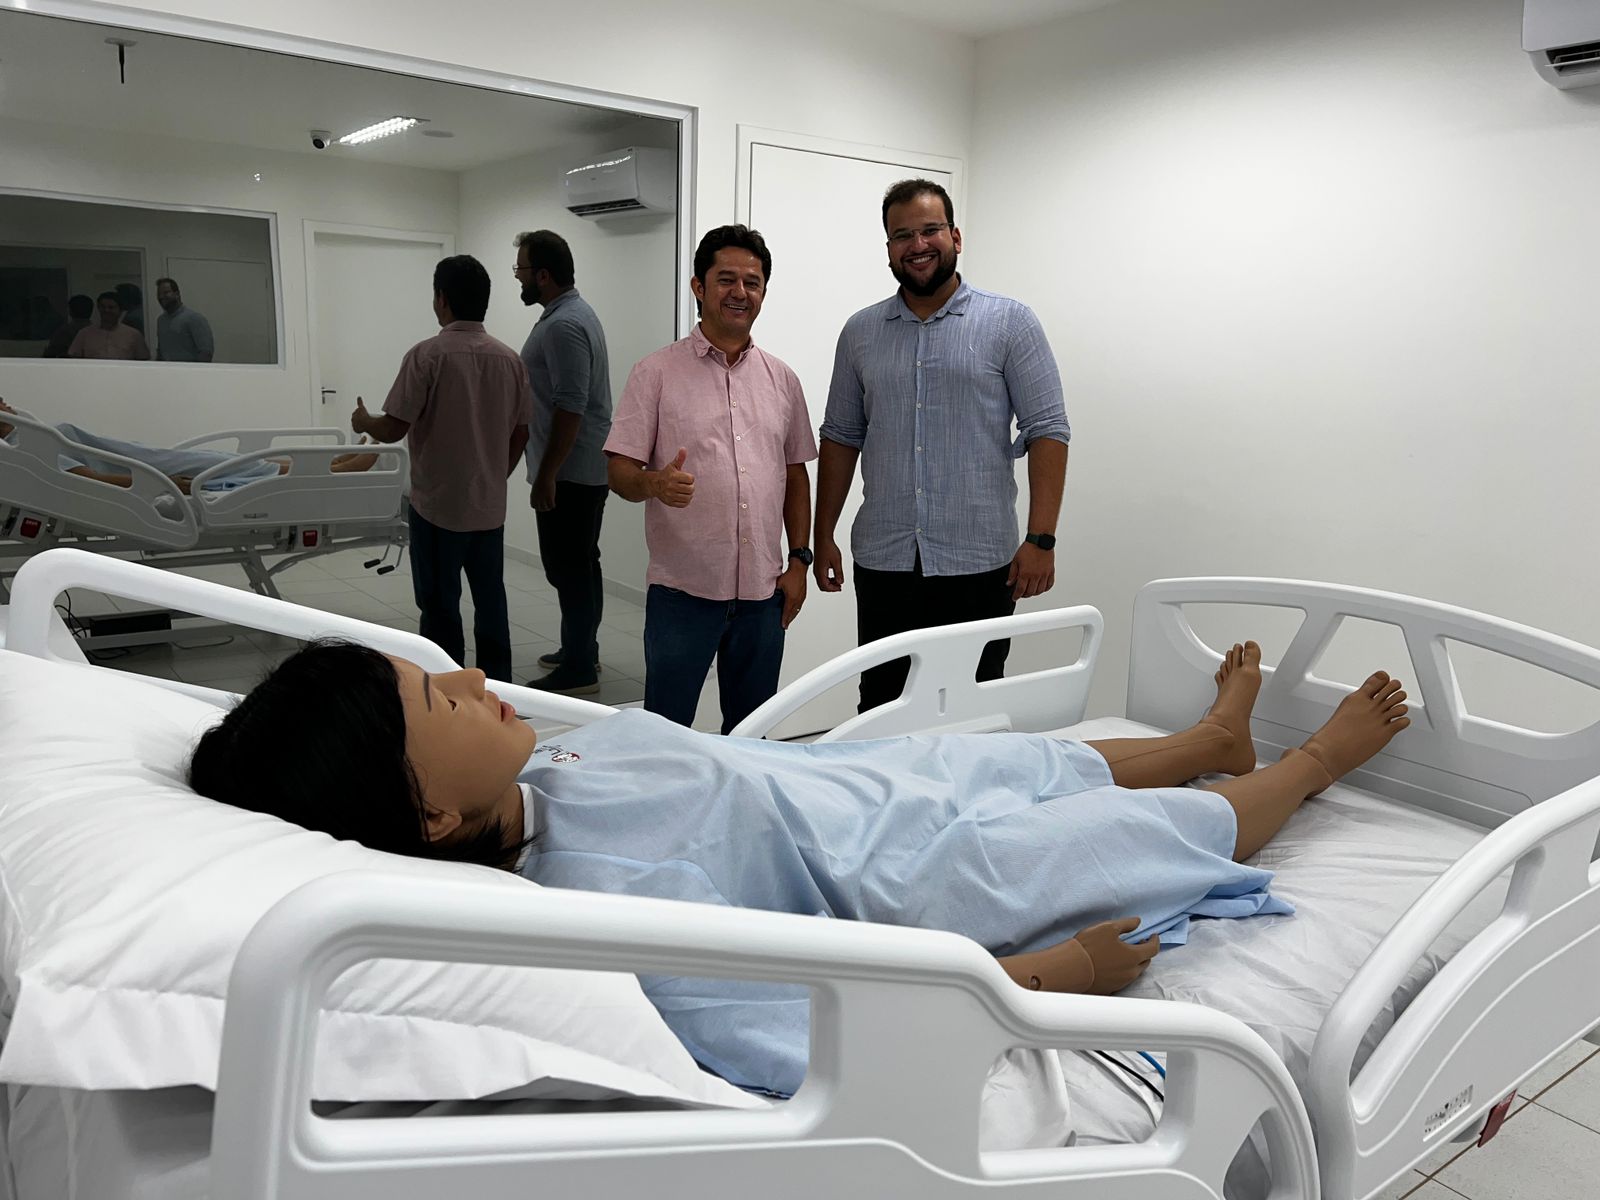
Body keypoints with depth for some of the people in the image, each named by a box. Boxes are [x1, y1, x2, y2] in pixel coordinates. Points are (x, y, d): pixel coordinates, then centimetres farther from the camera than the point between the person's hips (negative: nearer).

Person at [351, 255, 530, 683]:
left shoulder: (427, 355, -13)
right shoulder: (510, 359, 3)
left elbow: (394, 428, -12)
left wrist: (363, 422, 10)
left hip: (439, 505, -5)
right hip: (490, 506, 5)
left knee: (441, 605, 4)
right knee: (490, 600, 13)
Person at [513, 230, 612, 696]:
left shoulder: (563, 326, -19)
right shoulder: (575, 312, 15)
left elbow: (569, 408, -25)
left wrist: (546, 475, -22)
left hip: (569, 471, -11)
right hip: (587, 467, 11)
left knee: (568, 567, -5)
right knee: (580, 563, 17)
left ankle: (578, 670, 1)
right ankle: (582, 649, 28)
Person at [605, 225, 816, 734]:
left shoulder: (781, 378, 11)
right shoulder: (658, 373, -2)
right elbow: (619, 471, -5)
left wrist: (798, 560, 8)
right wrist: (656, 483, -28)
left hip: (763, 590, 4)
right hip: (683, 590, -4)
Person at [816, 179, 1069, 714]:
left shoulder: (1010, 323, 0)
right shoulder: (860, 333, 10)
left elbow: (1047, 431, -4)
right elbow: (840, 438, 14)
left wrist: (1041, 539, -12)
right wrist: (824, 537, 9)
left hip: (978, 563, -3)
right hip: (882, 563, 3)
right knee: (880, 707, 10)